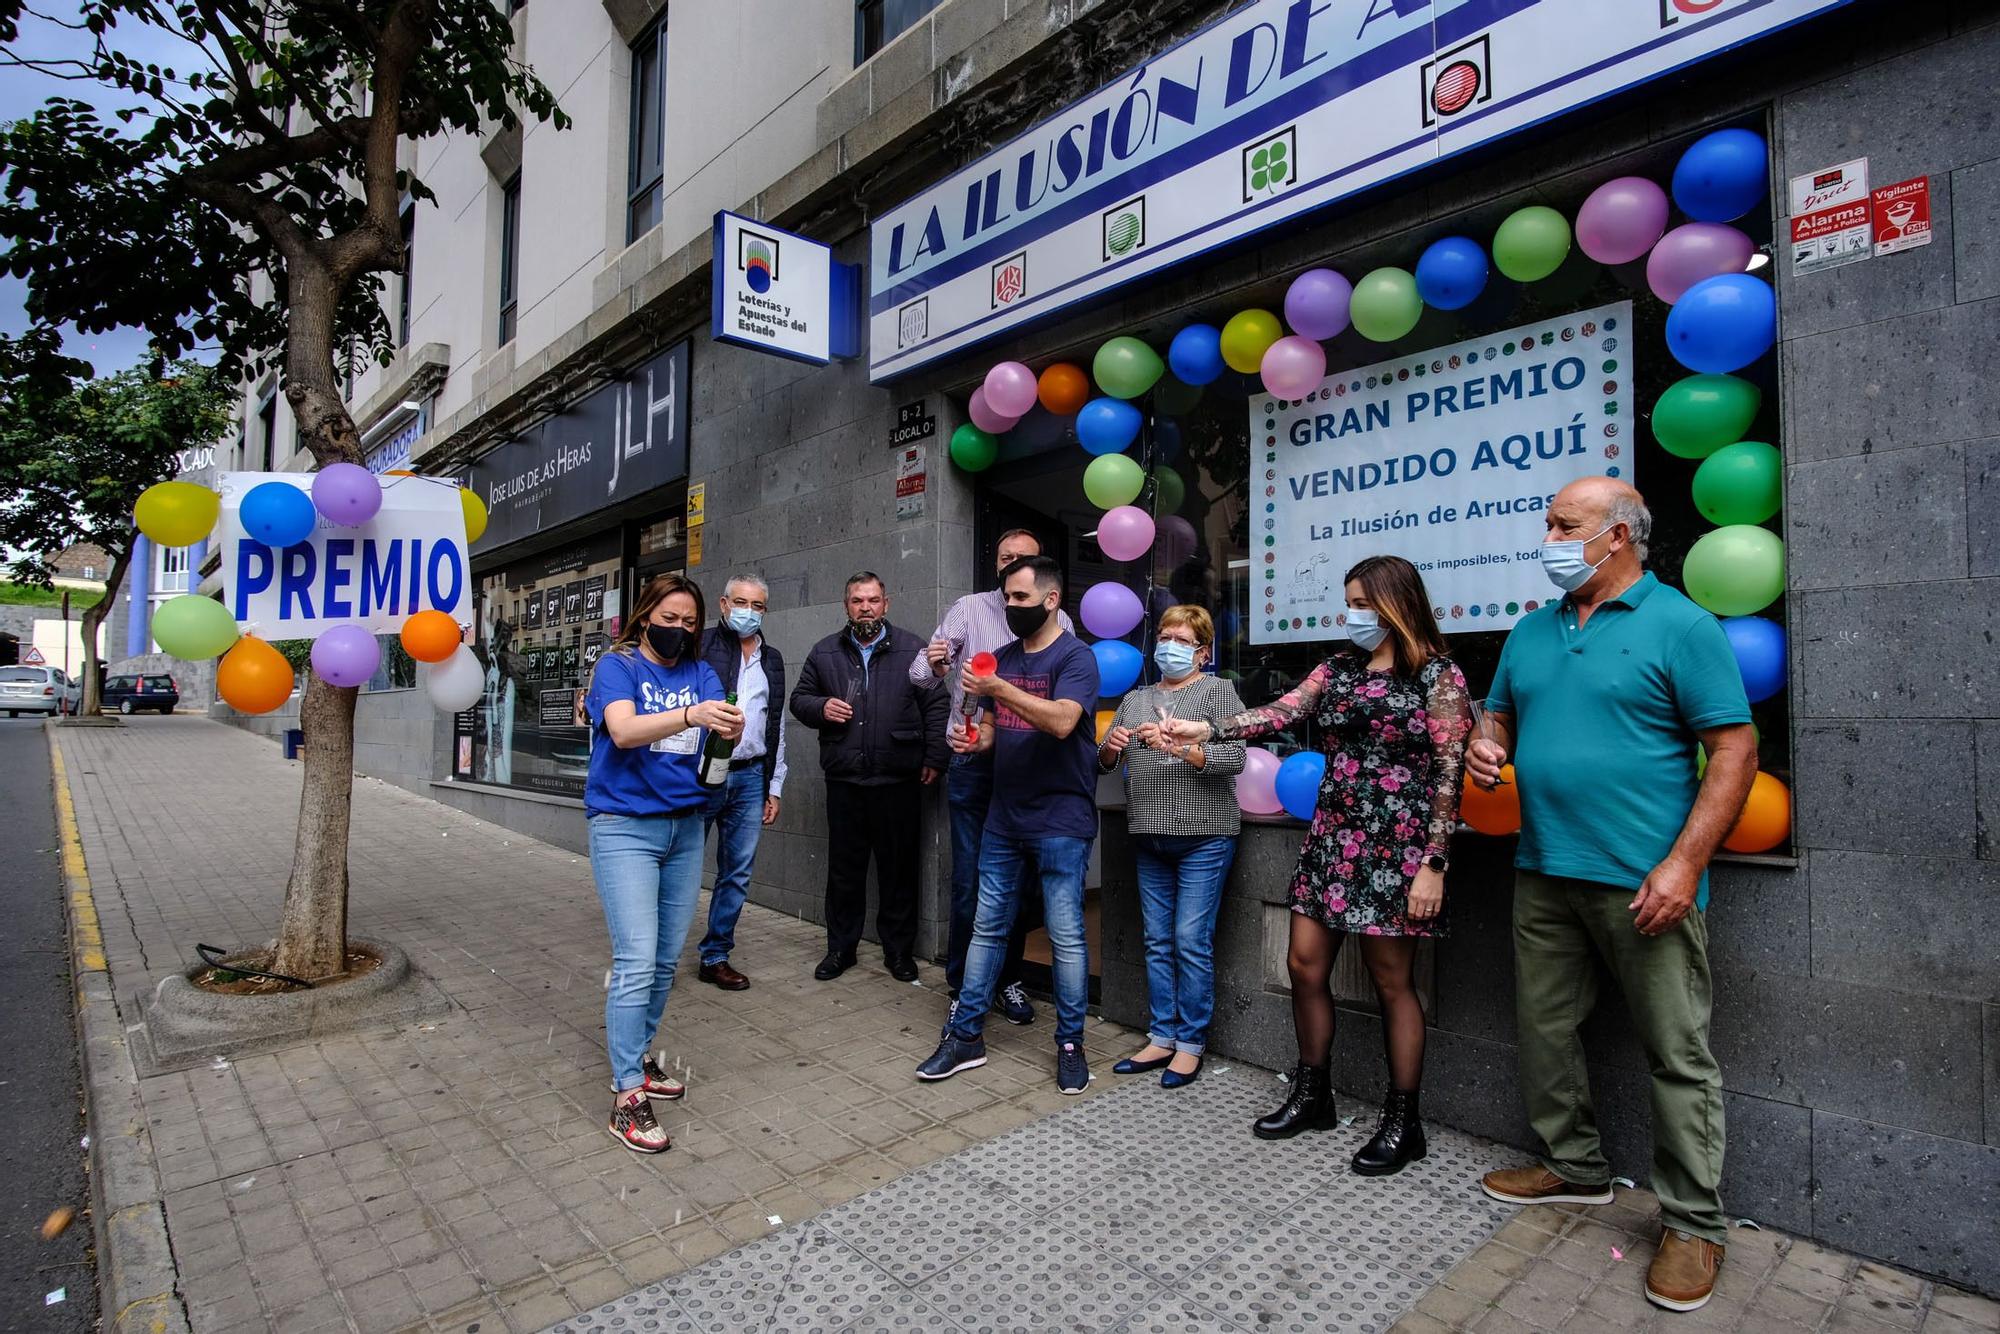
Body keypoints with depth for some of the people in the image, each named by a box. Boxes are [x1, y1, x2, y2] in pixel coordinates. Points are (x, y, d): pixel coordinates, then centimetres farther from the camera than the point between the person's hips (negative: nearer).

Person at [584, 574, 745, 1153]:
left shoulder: (699, 672, 9)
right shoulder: (617, 665, -4)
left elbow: (720, 723, -8)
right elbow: (624, 730, -23)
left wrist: (730, 727, -32)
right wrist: (691, 715, -39)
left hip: (685, 826, 5)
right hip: (625, 827, -5)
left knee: (666, 959, 11)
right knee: (637, 961, -9)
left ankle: (638, 1056, 30)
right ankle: (627, 1096, 0)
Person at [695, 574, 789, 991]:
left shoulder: (772, 661, 15)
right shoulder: (700, 647, -2)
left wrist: (774, 787, 15)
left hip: (749, 778, 5)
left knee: (737, 873, 9)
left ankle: (716, 957, 21)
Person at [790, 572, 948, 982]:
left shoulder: (912, 649, 4)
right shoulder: (825, 652, 10)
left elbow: (934, 706, 2)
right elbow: (799, 699, 16)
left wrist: (934, 758, -4)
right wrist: (821, 708, -7)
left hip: (898, 780, -2)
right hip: (844, 780, 2)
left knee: (898, 869, 7)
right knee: (844, 868, 10)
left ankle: (899, 950, 21)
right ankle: (840, 947, 25)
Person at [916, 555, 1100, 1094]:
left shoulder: (1075, 656, -8)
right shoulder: (1003, 657, 12)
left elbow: (1062, 721, -24)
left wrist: (999, 689, -28)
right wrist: (974, 739, -4)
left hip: (1060, 821, -6)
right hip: (1004, 817, 6)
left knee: (1066, 935, 1)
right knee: (987, 926, 10)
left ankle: (1070, 1044, 17)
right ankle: (966, 1036, 21)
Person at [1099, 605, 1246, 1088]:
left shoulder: (1217, 690, -1)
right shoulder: (1135, 699, 15)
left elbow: (1235, 758, -13)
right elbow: (1103, 761, 13)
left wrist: (1177, 746, -25)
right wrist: (1110, 747, -10)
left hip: (1203, 836, -5)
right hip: (1151, 836, 5)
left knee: (1192, 941, -2)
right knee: (1157, 942, 10)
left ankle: (1191, 1044, 11)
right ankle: (1162, 1038, 21)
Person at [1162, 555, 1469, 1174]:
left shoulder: (1437, 675, -6)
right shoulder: (1339, 668, 11)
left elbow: (1449, 775, -10)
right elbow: (1281, 713, 0)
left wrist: (1433, 864, -15)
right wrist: (1205, 730, -11)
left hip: (1396, 846, -6)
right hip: (1332, 838, 6)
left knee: (1391, 980, 3)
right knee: (1305, 964, 8)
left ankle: (1403, 1122, 20)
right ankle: (1311, 1095, 27)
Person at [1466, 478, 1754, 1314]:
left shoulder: (1682, 626, -6)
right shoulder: (1531, 632, 12)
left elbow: (1735, 749, -10)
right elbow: (1500, 713, 22)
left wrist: (1683, 864, -17)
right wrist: (1487, 747, -3)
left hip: (1643, 881, -6)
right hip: (1542, 872, 6)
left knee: (1678, 1056, 5)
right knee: (1544, 1030, 16)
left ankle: (1693, 1224, 22)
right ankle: (1573, 1167, 35)